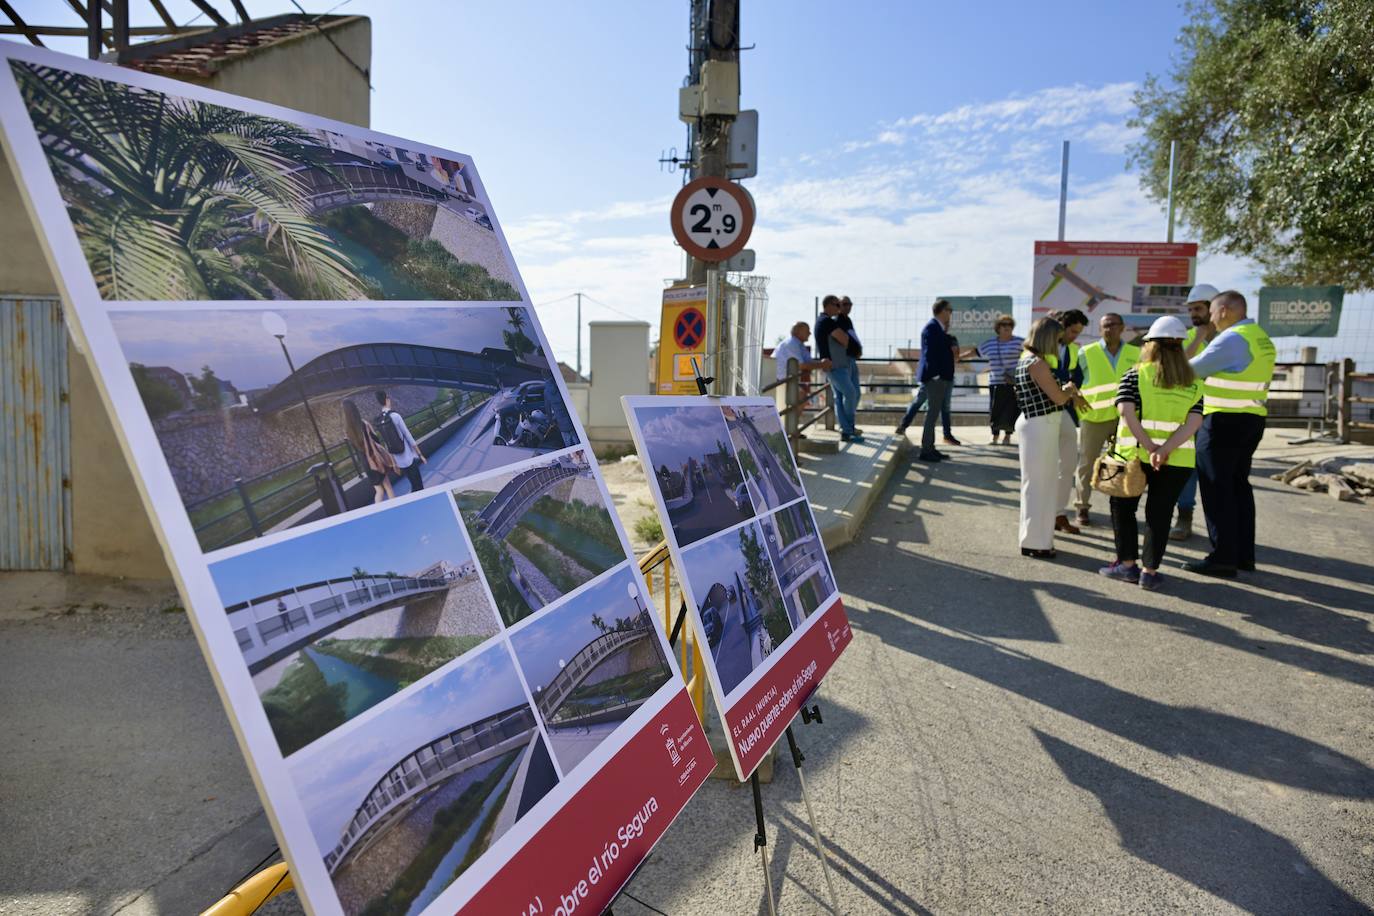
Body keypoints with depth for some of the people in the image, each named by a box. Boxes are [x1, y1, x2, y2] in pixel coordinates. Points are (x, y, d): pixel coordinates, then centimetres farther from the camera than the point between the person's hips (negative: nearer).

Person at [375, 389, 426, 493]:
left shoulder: (378, 420, 4)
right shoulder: (394, 416, -15)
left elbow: (386, 443, 10)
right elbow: (408, 436, -11)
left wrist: (394, 462, 18)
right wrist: (420, 454, -4)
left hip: (399, 461, 6)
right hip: (408, 458, -6)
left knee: (414, 486, 17)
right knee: (418, 486, 1)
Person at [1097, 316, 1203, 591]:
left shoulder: (1135, 375, -1)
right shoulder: (1193, 383, 6)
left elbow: (1126, 411, -15)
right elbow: (1194, 422, -7)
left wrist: (1149, 447, -16)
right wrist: (1165, 450, -16)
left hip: (1135, 455, -2)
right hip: (1177, 460, 2)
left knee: (1123, 507, 15)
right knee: (1159, 514, 10)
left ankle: (1127, 564, 17)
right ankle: (1149, 571, 12)